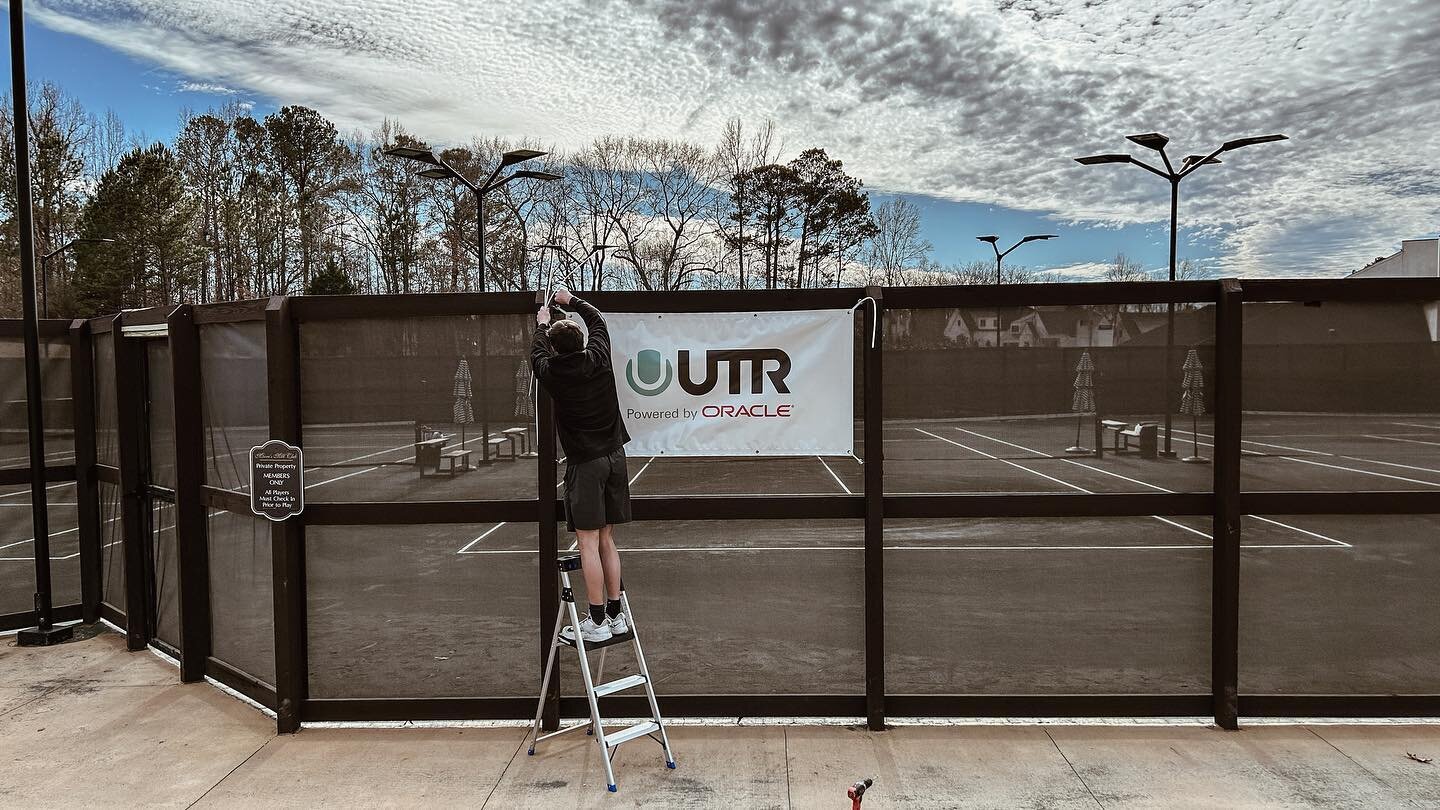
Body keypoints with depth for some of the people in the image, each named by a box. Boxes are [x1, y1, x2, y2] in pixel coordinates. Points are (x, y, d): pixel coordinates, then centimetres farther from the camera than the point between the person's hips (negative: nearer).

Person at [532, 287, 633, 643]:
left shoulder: (551, 372, -6)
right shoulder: (598, 358, 1)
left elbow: (537, 352, 19)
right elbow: (597, 320, 21)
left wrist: (542, 324, 36)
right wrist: (570, 300, 36)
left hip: (585, 462, -5)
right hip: (614, 455, 5)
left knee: (588, 543, -3)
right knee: (607, 540, 10)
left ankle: (597, 622, -3)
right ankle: (615, 615, 13)